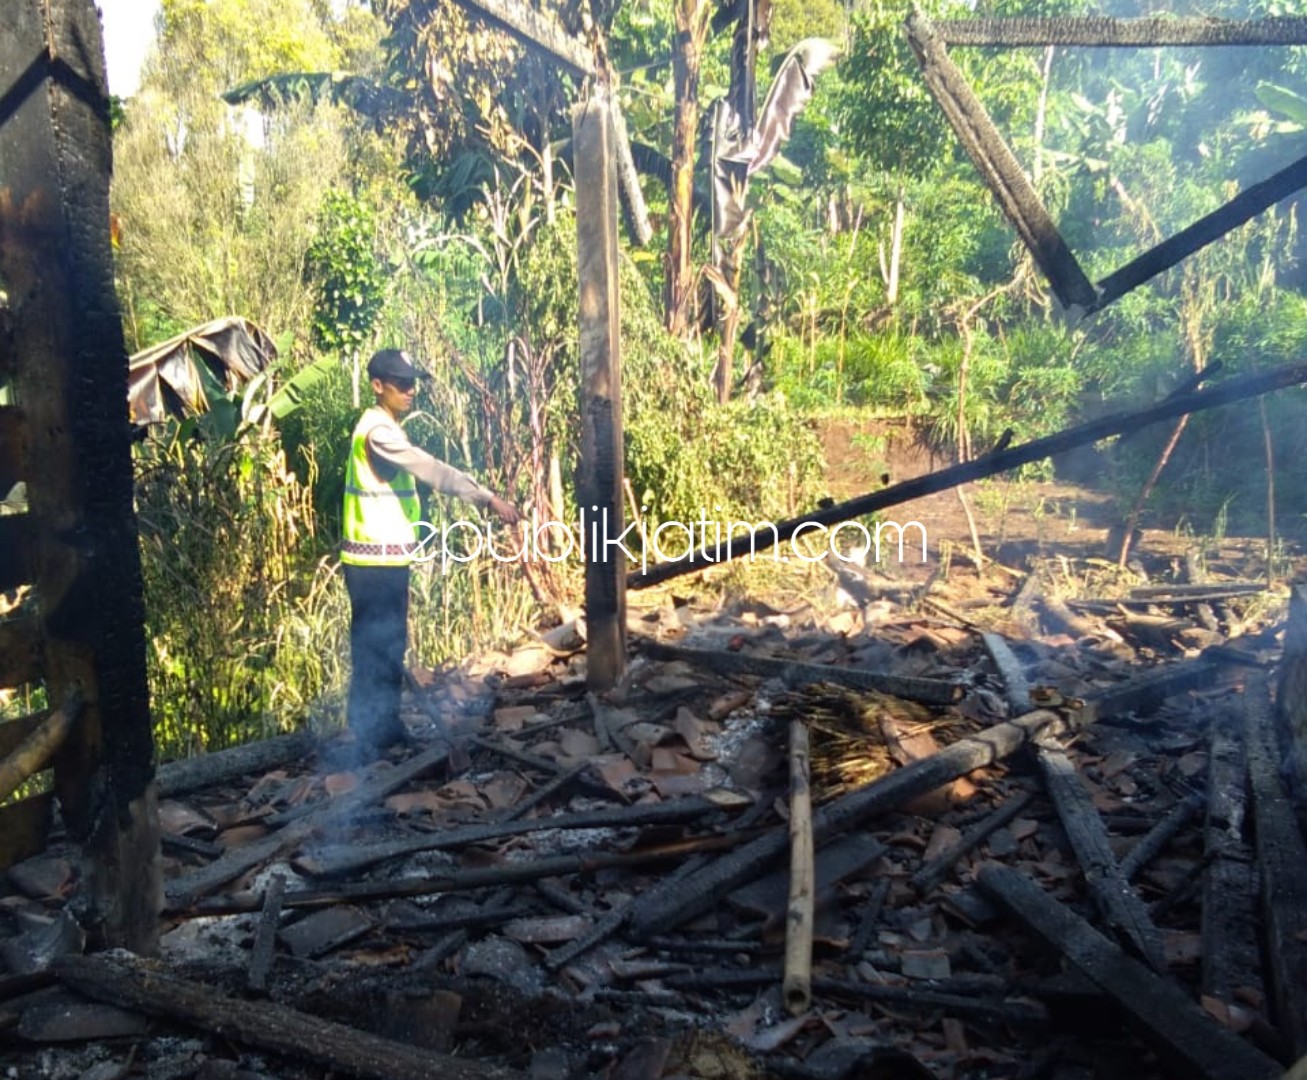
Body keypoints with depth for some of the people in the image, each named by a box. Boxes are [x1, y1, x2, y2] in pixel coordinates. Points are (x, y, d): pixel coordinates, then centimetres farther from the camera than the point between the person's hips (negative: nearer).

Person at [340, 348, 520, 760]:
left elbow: (423, 471, 17)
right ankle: (367, 740, 4)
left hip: (386, 557, 10)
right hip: (375, 560, -10)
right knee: (374, 650, -4)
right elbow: (433, 470, -25)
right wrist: (488, 498, -27)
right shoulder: (379, 430, -17)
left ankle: (386, 727, 28)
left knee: (390, 647, 17)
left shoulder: (385, 427, 16)